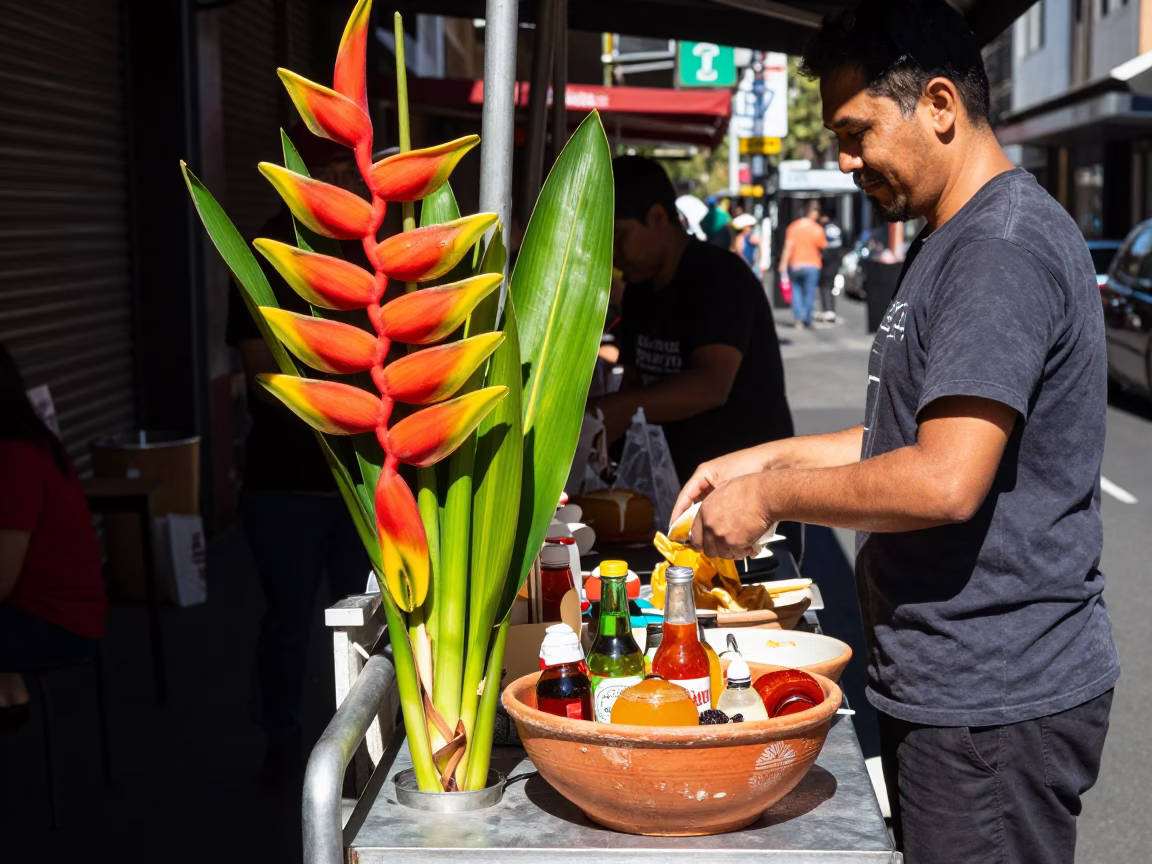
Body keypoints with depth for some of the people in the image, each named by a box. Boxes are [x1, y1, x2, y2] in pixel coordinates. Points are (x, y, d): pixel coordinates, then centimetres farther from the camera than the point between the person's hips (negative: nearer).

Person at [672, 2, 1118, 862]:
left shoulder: (1004, 247, -20)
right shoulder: (956, 240, 14)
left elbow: (945, 482, -27)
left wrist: (772, 496, -14)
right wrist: (769, 458, 13)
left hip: (996, 706, -10)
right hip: (946, 685, 10)